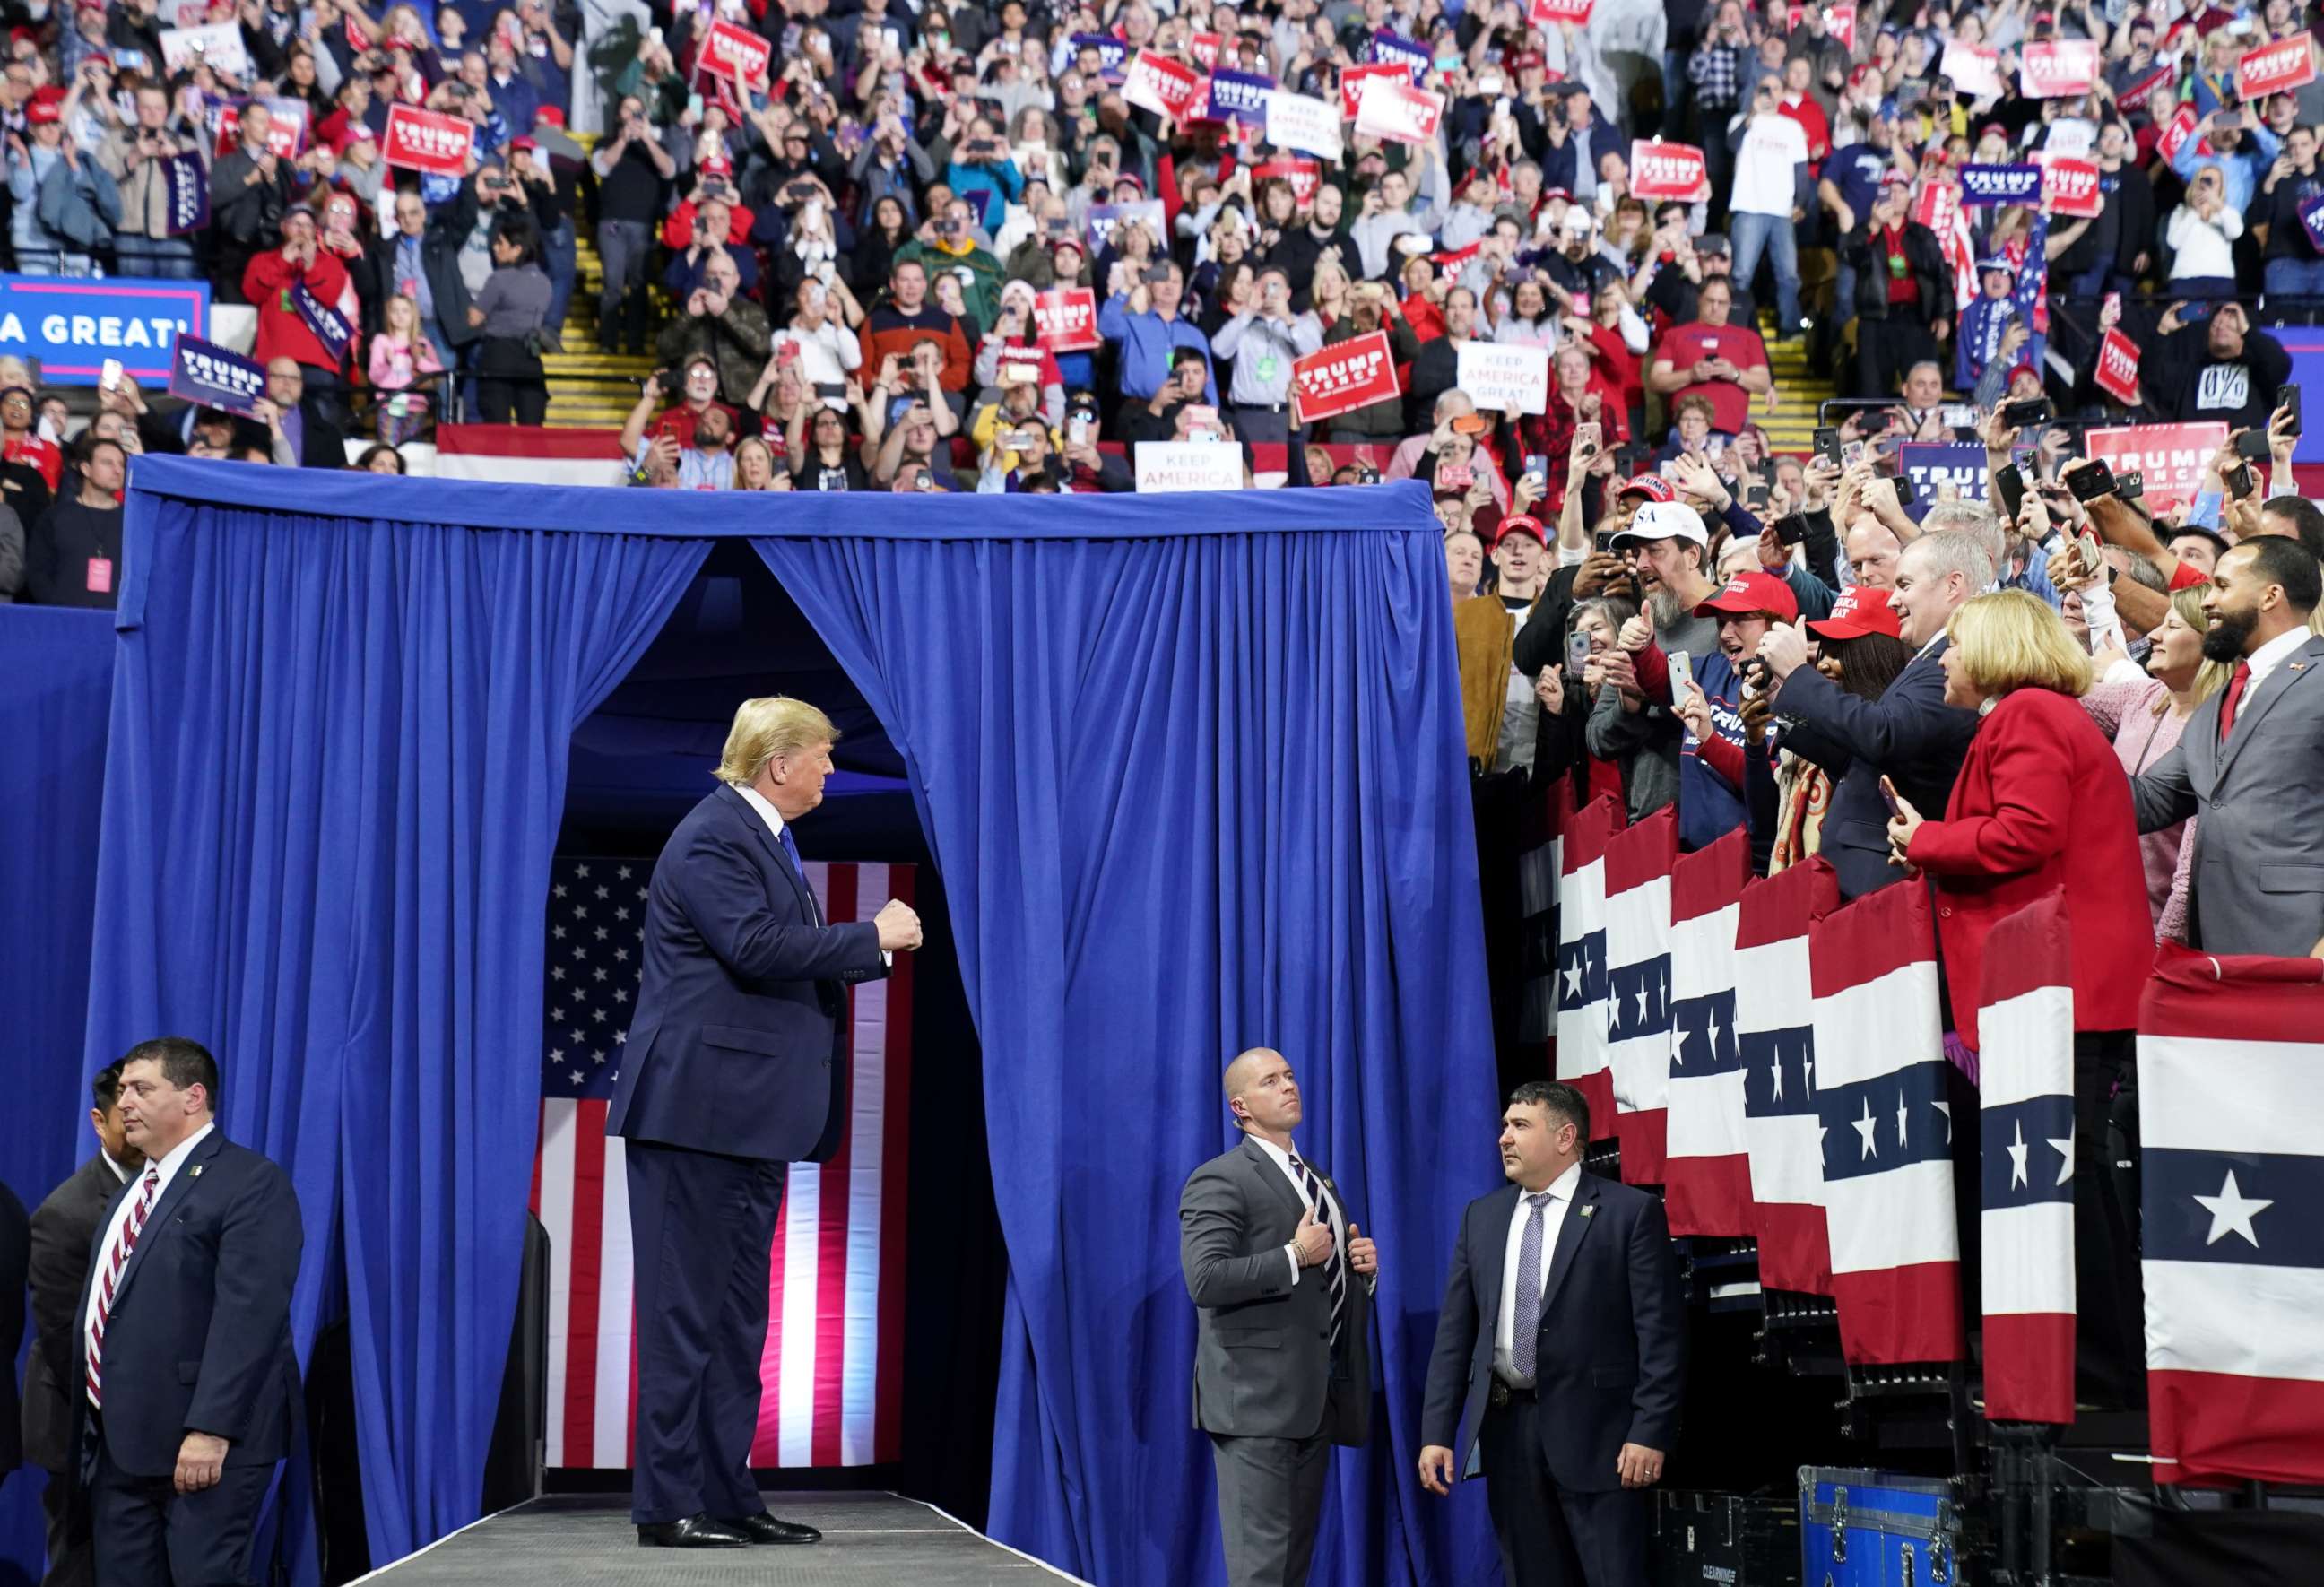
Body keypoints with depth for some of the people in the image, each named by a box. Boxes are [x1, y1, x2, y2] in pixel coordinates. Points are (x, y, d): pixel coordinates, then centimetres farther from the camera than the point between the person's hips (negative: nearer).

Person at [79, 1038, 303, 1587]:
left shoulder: (250, 1183, -10)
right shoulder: (131, 1192, 20)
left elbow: (249, 1317, -19)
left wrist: (210, 1431, -25)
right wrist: (95, 1424, 18)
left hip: (206, 1444, -9)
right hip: (121, 1443, 9)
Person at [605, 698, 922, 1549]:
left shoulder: (761, 836, 20)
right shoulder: (711, 837, -12)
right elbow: (758, 948, -24)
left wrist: (877, 944, 9)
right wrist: (871, 935, -14)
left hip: (750, 1114, 10)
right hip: (698, 1105, -10)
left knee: (736, 1315, 12)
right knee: (686, 1309, -6)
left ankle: (726, 1496, 18)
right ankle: (667, 1505, 0)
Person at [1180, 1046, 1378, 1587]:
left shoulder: (1318, 1181, 19)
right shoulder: (1219, 1181, -9)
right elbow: (1205, 1280, -22)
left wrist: (1363, 1268, 6)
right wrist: (1295, 1256, -18)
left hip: (1315, 1399, 9)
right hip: (1257, 1398, -8)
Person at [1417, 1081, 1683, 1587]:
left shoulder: (1632, 1212, -4)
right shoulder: (1481, 1217, 11)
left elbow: (1661, 1332, -7)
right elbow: (1455, 1333, 10)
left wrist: (1651, 1432, -14)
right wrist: (1437, 1432, 3)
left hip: (1595, 1430, -5)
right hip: (1507, 1429, 5)